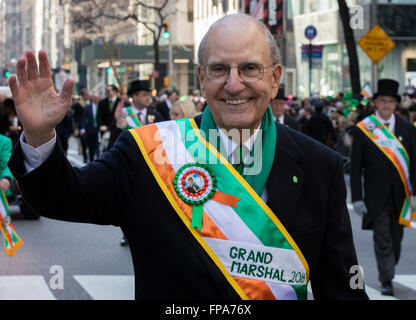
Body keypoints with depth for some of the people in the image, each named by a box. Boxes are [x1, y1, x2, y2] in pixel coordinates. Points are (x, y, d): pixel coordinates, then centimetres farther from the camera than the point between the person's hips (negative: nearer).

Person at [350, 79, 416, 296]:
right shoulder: (362, 129, -2)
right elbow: (355, 167, -1)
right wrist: (357, 198, -6)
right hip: (376, 196, -2)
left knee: (396, 239, 12)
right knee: (382, 240, -4)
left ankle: (388, 273, 32)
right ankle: (386, 281, 9)